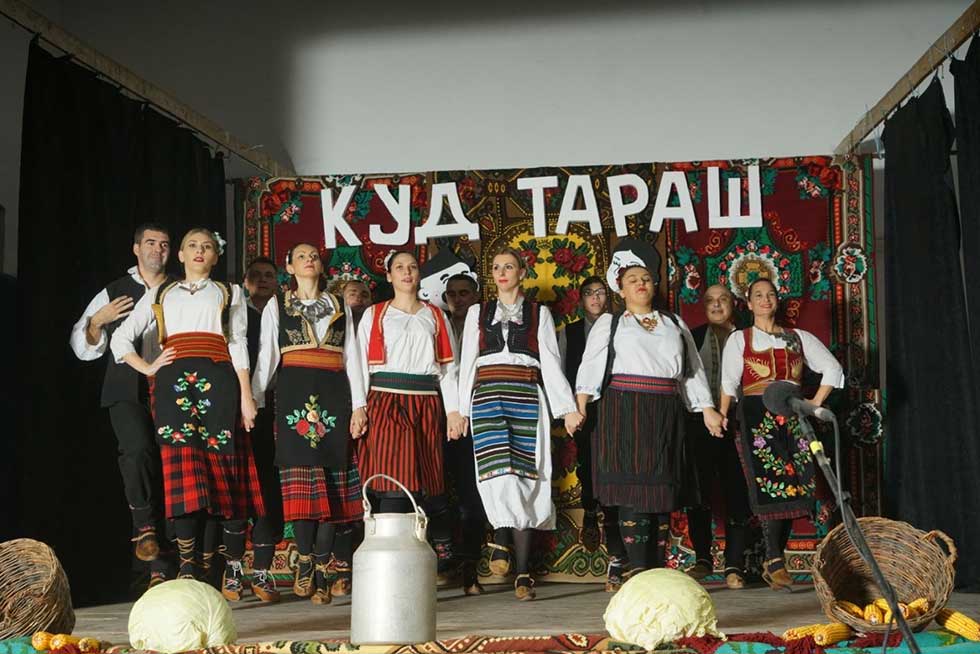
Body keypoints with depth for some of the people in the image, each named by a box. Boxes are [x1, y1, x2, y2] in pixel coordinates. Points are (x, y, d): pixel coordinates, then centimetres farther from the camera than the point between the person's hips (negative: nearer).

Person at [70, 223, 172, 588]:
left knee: (168, 467, -3)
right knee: (137, 449, -30)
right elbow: (83, 348, 14)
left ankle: (161, 568, 2)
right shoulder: (112, 294, 15)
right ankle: (143, 525, -12)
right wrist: (97, 322, -4)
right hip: (128, 391, 0)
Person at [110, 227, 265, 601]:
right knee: (182, 469, -11)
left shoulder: (229, 293, 22)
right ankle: (187, 570, -10)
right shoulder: (160, 295, 24)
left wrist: (246, 397, 1)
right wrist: (147, 369, 6)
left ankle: (233, 572, -3)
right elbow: (121, 338, 22)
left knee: (224, 469, -7)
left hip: (218, 382, -1)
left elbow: (238, 345, 11)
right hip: (173, 383, 1)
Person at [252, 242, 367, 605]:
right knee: (300, 477, -10)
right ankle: (305, 559, 0)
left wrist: (359, 404, 4)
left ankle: (322, 567, 0)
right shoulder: (276, 305, 14)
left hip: (333, 395, 2)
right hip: (294, 394, -1)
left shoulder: (339, 306, 18)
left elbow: (351, 358, 13)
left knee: (331, 478, -3)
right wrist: (252, 398, -2)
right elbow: (267, 356, 8)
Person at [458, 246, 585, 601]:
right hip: (488, 396, 0)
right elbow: (467, 363, 14)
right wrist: (461, 410, 7)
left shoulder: (539, 313, 14)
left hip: (527, 398, 0)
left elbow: (551, 363, 9)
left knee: (523, 478, -5)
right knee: (498, 474, -17)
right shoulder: (478, 313, 17)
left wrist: (567, 409, 0)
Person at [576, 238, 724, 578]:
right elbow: (591, 367, 3)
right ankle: (638, 568, -10)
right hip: (624, 412, -3)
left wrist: (707, 409, 7)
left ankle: (658, 570, 9)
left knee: (663, 489, 3)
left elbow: (693, 370, 18)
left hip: (665, 415, 3)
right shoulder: (609, 323, 12)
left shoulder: (674, 324, 21)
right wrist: (579, 408, -10)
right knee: (632, 487, -10)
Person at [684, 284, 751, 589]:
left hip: (736, 424, 0)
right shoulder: (695, 337, 9)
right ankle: (703, 558, 16)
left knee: (737, 494, -2)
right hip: (700, 423, 1)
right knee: (699, 492, 4)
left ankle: (734, 565, 3)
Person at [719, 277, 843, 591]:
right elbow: (729, 383, 3)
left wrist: (816, 402, 6)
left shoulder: (799, 338, 17)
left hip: (793, 416, 3)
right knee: (771, 485, -14)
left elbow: (832, 368, 17)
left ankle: (774, 560, 5)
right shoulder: (739, 339, 12)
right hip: (756, 415, -3)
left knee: (792, 489, -3)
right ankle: (775, 562, -13)